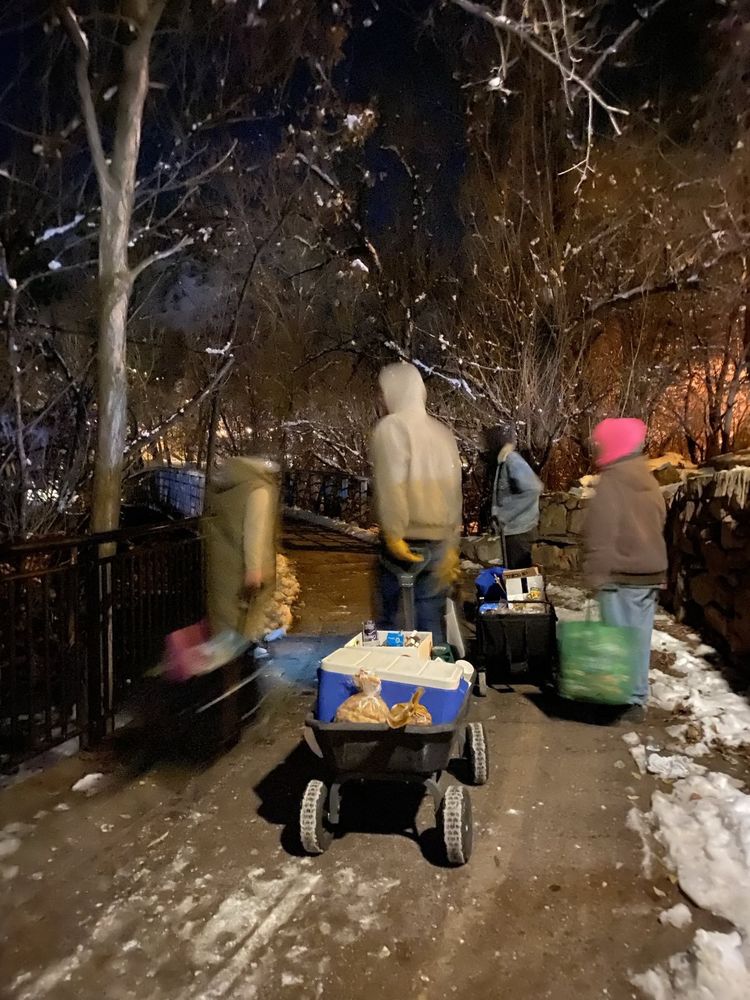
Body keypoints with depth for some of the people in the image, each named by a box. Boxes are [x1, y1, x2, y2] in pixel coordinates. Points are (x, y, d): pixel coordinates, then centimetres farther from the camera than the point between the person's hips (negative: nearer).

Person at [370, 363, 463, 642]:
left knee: (390, 621, 7)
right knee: (432, 625, 10)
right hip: (440, 545, 5)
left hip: (406, 543, -5)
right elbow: (454, 493, 14)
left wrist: (393, 534, -15)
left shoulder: (391, 426, -6)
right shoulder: (443, 432, 12)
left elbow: (391, 484, -19)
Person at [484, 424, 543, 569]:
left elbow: (533, 490, -27)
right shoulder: (503, 462, 11)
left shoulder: (513, 461, -17)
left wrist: (506, 514, -23)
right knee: (515, 572, 17)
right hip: (512, 527, 9)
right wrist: (495, 513, 4)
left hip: (519, 528, -9)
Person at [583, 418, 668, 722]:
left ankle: (627, 700, 7)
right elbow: (658, 526, 18)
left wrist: (595, 575, -14)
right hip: (651, 574, 8)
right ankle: (636, 698, 21)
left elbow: (600, 536, -19)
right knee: (640, 637, 13)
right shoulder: (649, 481, 11)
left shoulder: (610, 484, -14)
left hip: (620, 576, -8)